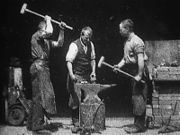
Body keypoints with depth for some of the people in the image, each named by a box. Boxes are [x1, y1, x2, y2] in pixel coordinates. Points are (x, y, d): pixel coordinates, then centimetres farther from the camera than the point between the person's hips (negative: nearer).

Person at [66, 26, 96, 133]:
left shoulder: (91, 45, 7)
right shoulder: (74, 45, -11)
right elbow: (69, 61, -18)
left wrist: (93, 71, 2)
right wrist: (71, 74, -30)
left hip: (87, 76, 5)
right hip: (76, 76, -5)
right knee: (75, 99, -5)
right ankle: (76, 123, 6)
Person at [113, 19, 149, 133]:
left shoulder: (136, 41, -16)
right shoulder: (127, 41, 14)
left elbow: (141, 59, -22)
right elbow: (126, 57, 20)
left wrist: (139, 75, -25)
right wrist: (119, 65, 4)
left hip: (139, 71, -10)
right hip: (133, 72, 10)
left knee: (138, 98, -7)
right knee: (135, 97, 12)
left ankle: (139, 125, -2)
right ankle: (139, 123, 19)